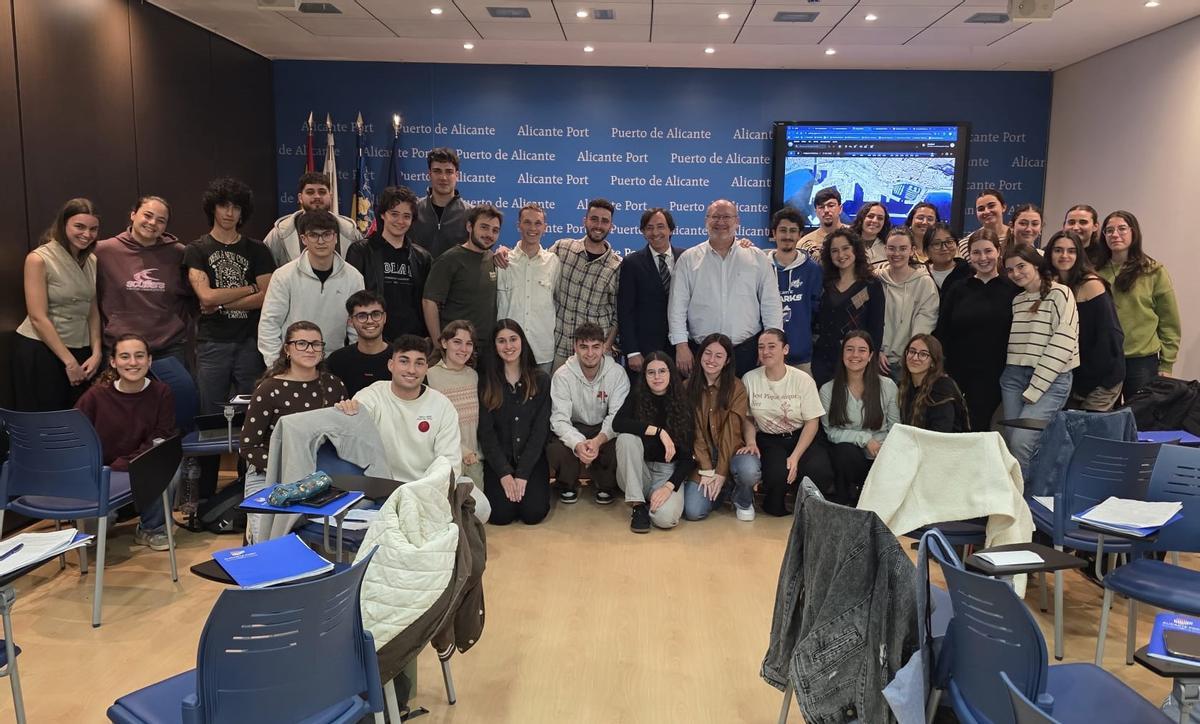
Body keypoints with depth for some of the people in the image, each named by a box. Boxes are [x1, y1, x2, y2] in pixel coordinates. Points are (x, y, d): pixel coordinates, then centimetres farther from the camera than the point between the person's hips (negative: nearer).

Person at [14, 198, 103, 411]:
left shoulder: (92, 261, 7)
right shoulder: (39, 259, -11)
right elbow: (38, 318, -14)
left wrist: (96, 352, 0)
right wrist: (69, 361, -13)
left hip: (81, 351, 5)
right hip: (39, 351, -5)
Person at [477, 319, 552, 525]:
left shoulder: (540, 379, 1)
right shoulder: (486, 382, 1)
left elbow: (541, 429, -4)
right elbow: (485, 431, -3)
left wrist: (522, 474, -12)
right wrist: (504, 473, -13)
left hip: (532, 458, 0)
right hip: (498, 460, 0)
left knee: (533, 513, -18)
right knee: (501, 514, -18)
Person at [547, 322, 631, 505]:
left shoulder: (617, 373, -12)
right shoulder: (563, 375, -14)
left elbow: (617, 416, -17)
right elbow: (559, 419, -20)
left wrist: (598, 440, -38)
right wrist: (578, 444, -42)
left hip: (605, 430, 0)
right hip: (573, 430, 0)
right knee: (555, 450, -32)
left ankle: (604, 485, 3)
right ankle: (568, 485, 5)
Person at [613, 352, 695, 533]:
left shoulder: (683, 405, -3)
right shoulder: (636, 397, -2)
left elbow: (688, 456, -7)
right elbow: (617, 423, -23)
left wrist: (669, 486, -21)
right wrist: (659, 431, -29)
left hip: (669, 472, -1)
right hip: (637, 473, 1)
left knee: (665, 517, -32)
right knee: (627, 437, -30)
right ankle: (638, 506, -19)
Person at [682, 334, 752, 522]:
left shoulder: (736, 388, -7)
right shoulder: (688, 387, -1)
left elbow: (731, 431, -11)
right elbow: (694, 431, -4)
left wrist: (721, 472, -17)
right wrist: (707, 471, -11)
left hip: (730, 452, -2)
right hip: (702, 457, 2)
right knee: (693, 512, -18)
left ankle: (743, 501, 1)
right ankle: (722, 488, 17)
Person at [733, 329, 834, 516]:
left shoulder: (802, 380, -6)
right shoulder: (750, 379, -3)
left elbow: (812, 422, -5)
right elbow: (747, 418, 6)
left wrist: (795, 457, -16)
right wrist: (750, 442, -14)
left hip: (800, 438, 0)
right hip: (768, 441, 0)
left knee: (820, 470, -30)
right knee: (779, 473, -33)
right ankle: (774, 505, 5)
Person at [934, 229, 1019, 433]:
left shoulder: (1013, 289, 2)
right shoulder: (958, 290, 8)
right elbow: (941, 333, 5)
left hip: (992, 377, -2)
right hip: (956, 374, 2)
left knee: (979, 428, 1)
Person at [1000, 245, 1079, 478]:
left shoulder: (1059, 294, -5)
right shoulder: (1016, 300, 15)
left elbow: (1062, 343, -12)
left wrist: (1035, 389, -13)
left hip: (1051, 379, -6)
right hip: (1014, 376, 6)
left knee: (1022, 442, -18)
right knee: (1013, 443, 1)